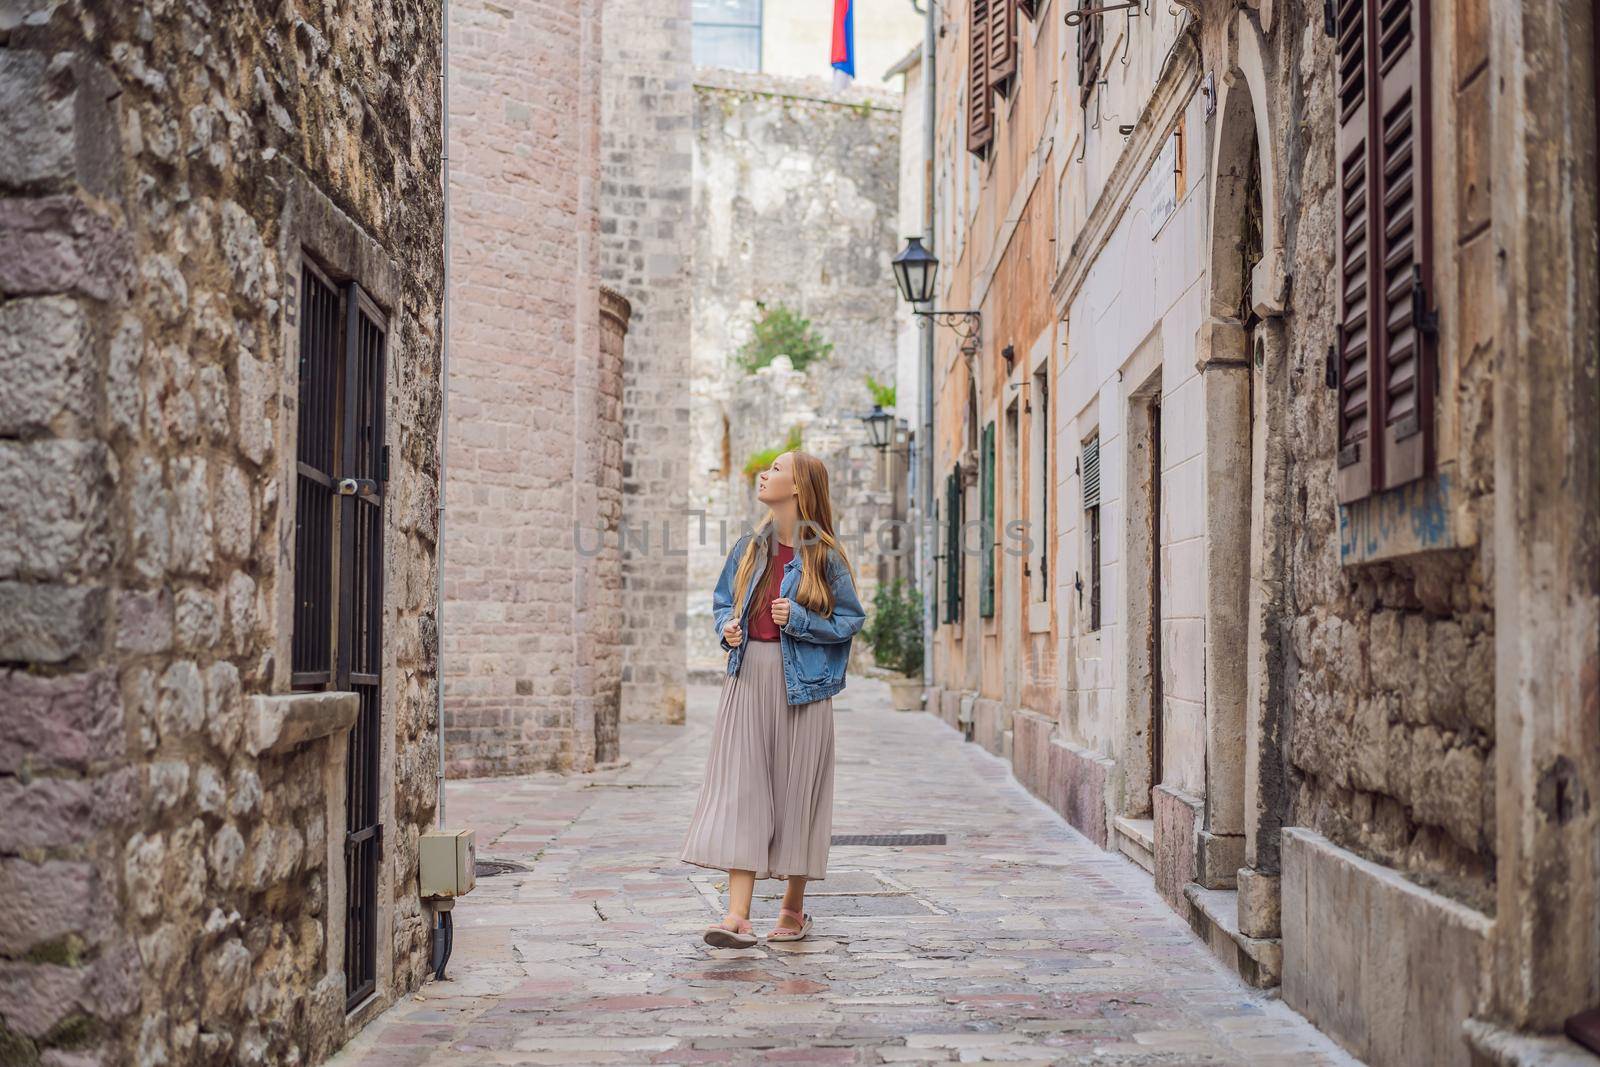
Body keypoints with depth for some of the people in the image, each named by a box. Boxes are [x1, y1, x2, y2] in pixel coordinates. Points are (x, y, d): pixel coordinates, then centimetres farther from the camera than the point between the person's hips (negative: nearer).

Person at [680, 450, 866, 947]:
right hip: (748, 678, 4)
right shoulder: (750, 546, 11)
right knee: (740, 789, -7)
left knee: (794, 790, 3)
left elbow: (851, 619, -1)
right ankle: (737, 916, -11)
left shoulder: (823, 555, -2)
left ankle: (794, 909, 19)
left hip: (800, 683, -4)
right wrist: (727, 627, 0)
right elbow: (723, 600, 22)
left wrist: (799, 621, -14)